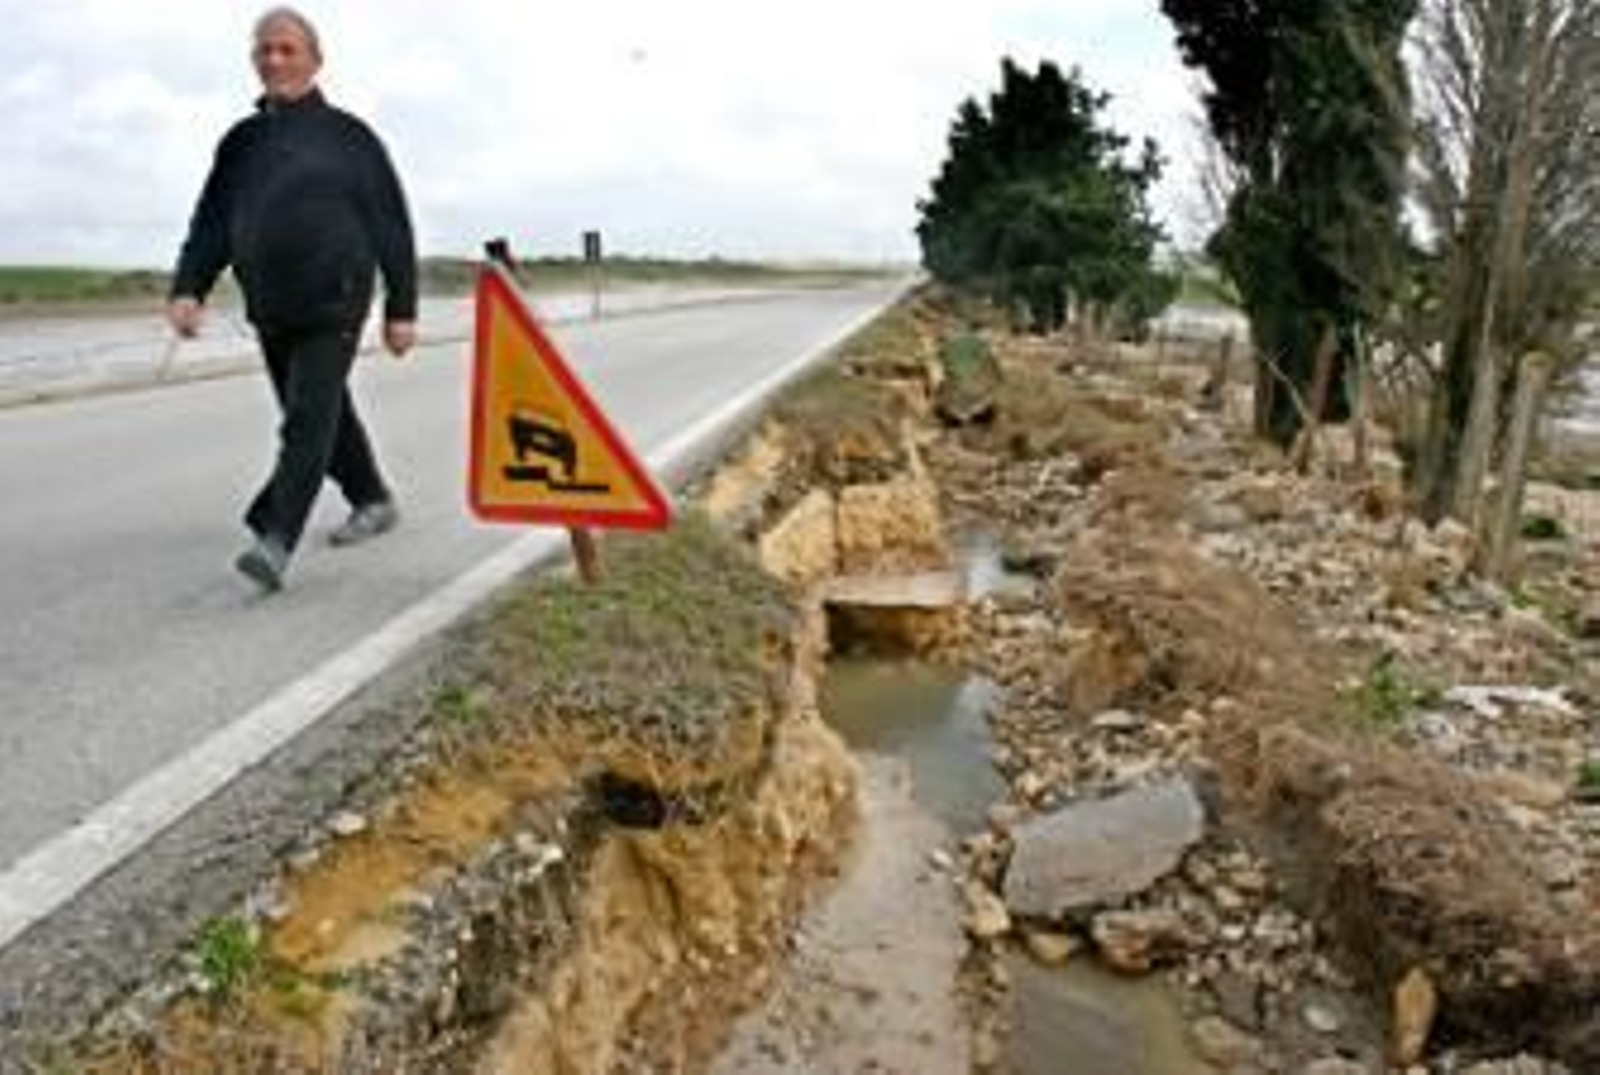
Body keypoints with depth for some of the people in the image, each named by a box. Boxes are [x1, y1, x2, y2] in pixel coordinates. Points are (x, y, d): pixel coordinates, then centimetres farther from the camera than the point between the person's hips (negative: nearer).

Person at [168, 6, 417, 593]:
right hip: (270, 312, 6)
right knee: (326, 414, 14)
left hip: (334, 306, -6)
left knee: (309, 419, -14)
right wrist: (189, 288, -6)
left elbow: (390, 225, 0)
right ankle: (373, 501, 32)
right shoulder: (242, 142, 13)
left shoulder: (347, 136, 1)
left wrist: (402, 307, -4)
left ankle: (276, 542, -19)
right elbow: (212, 223, 11)